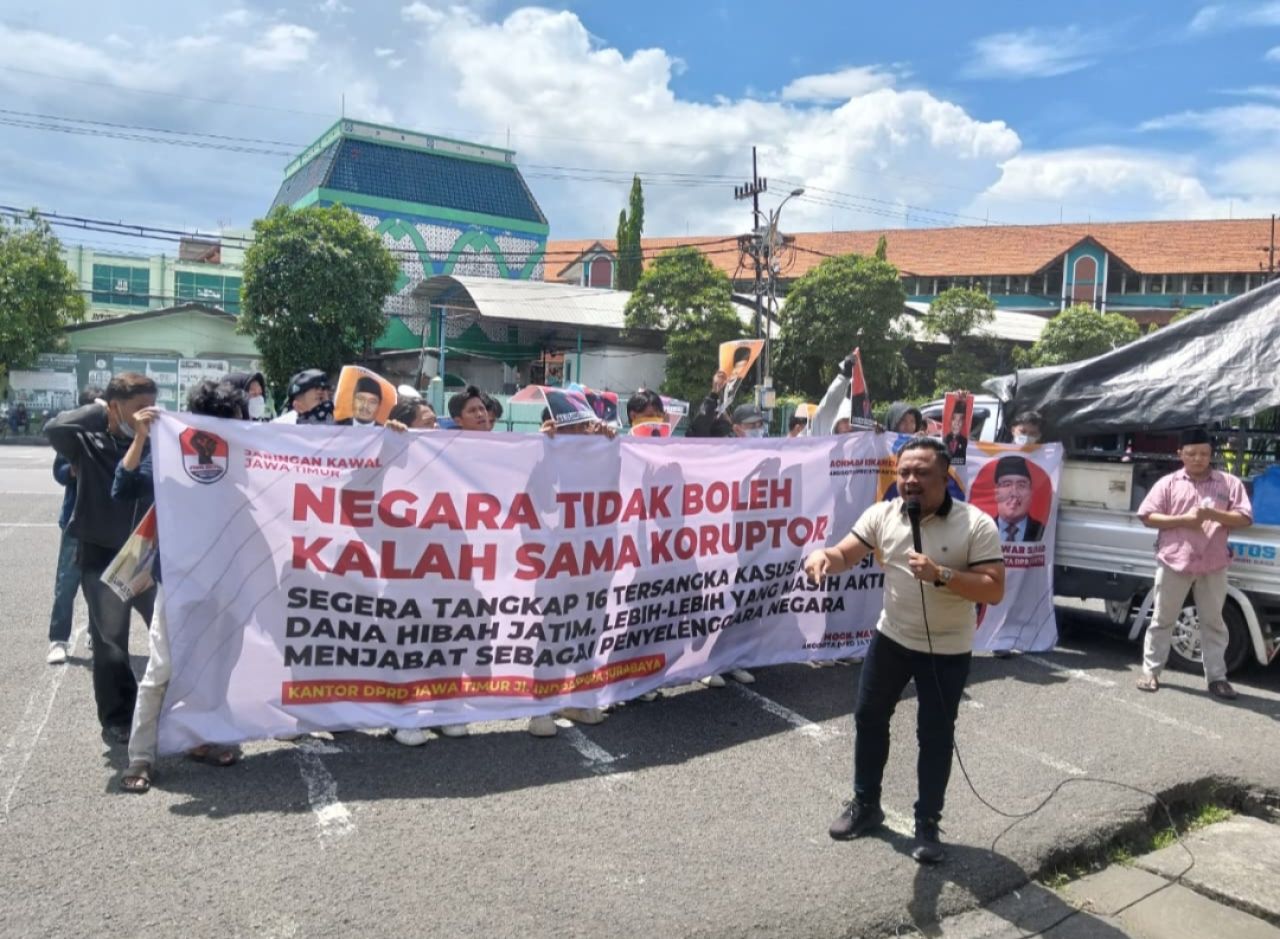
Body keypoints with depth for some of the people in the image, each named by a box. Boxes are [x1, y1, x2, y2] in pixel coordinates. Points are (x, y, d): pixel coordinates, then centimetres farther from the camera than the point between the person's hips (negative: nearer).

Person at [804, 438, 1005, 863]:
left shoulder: (977, 525, -18)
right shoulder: (882, 515, -7)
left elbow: (994, 590, -20)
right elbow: (846, 555, -11)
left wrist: (940, 574, -33)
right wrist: (824, 555, -35)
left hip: (947, 650, -4)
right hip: (891, 637, 4)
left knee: (935, 736, 6)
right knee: (869, 717, 14)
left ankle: (927, 824, 26)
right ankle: (865, 804, 34)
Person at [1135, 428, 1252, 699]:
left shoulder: (1229, 483, 4)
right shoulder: (1169, 483, 3)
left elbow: (1245, 518, -2)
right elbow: (1147, 516, -1)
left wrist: (1214, 514, -18)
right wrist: (1182, 520, -14)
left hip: (1213, 564, 1)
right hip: (1174, 561, -1)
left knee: (1213, 622, 9)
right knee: (1163, 619, 7)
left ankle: (1217, 677, 17)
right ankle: (1150, 671, 15)